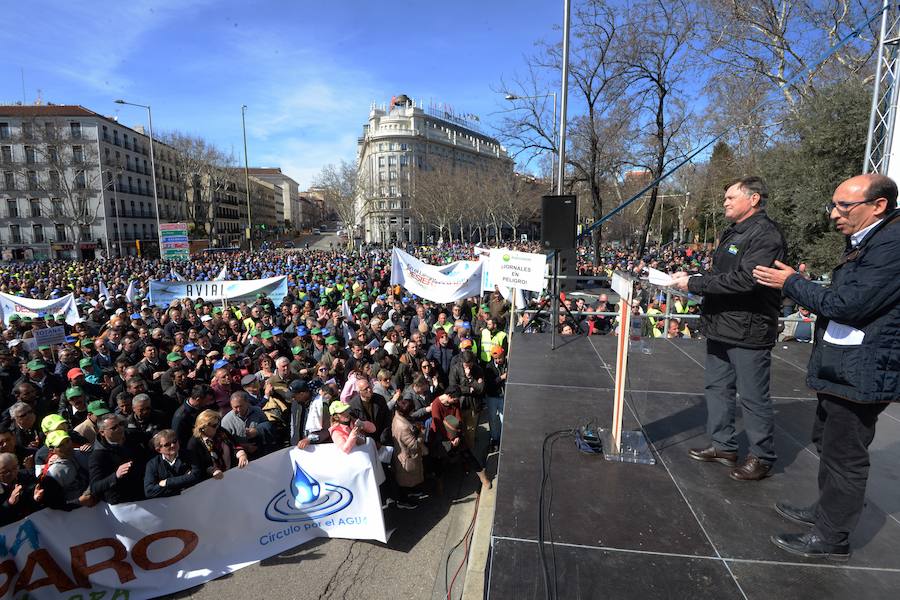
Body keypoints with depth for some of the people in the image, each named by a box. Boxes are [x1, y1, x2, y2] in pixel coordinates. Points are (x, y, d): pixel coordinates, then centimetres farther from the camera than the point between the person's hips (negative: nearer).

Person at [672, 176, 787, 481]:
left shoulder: (766, 235, -15)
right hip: (720, 326, 10)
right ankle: (723, 445, 32)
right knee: (717, 387, 17)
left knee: (753, 397, 4)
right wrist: (690, 277, 1)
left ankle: (762, 457, 21)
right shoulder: (732, 233, 15)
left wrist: (694, 284, -22)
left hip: (748, 331, -10)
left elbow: (744, 280, -26)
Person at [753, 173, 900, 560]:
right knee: (828, 442, 23)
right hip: (840, 368, 10)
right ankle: (827, 510, 41)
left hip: (860, 373, -10)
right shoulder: (866, 240, 11)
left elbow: (847, 304, -24)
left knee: (844, 456, 3)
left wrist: (792, 283, -13)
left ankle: (831, 538, 19)